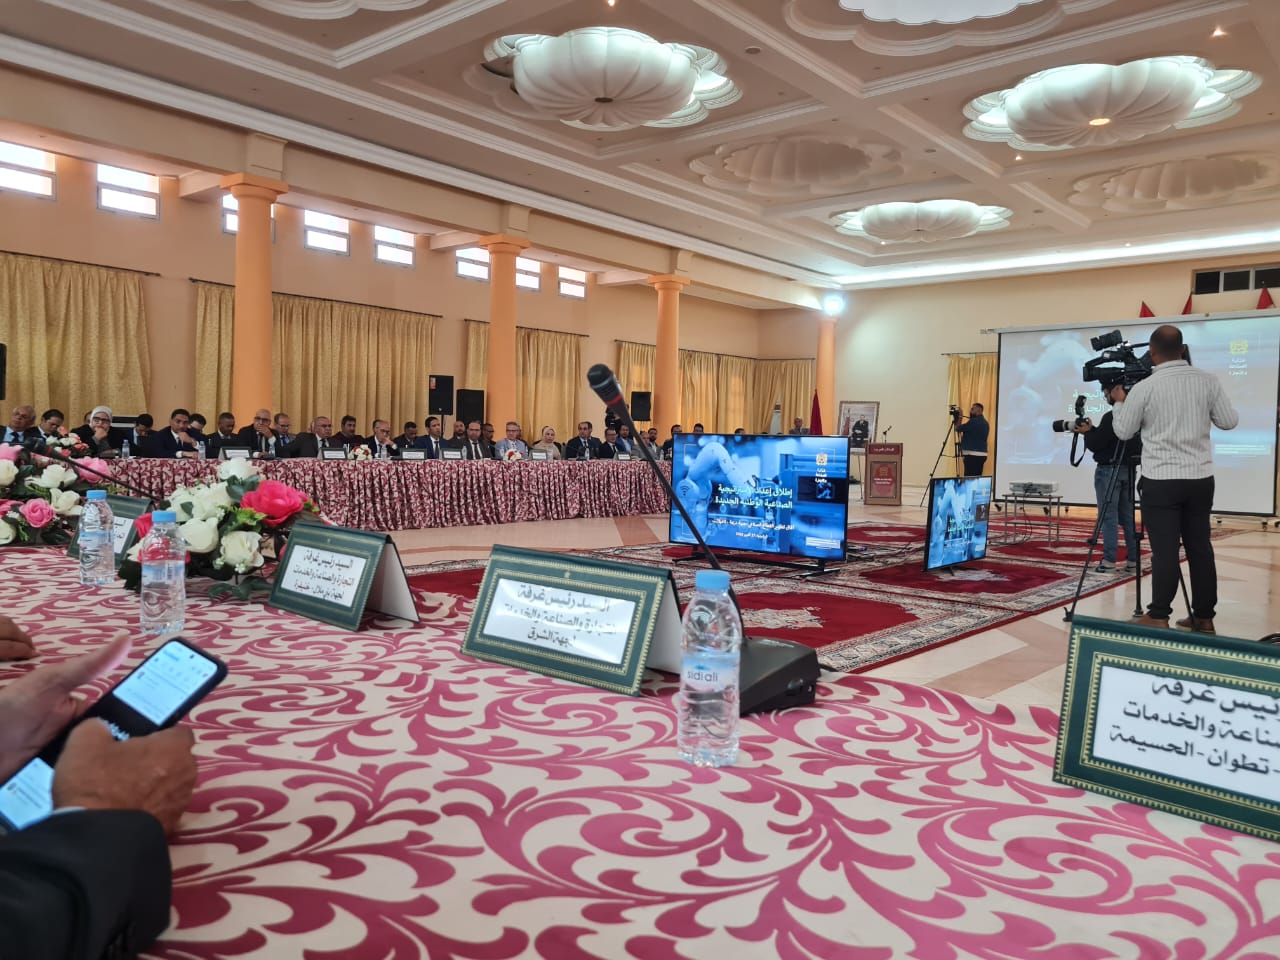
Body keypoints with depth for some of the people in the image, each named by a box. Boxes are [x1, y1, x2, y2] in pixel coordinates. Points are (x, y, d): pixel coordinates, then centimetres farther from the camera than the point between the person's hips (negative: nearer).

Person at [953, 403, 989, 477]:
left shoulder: (974, 421, -13)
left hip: (973, 455, -10)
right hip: (981, 455, 10)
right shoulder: (985, 422, 18)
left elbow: (959, 428, -10)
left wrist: (958, 417, 2)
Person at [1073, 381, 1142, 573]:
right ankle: (1133, 559, 12)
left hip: (1109, 470, -8)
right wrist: (1092, 430, 10)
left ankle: (1109, 561, -7)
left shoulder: (1112, 417, -17)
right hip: (1128, 470, 8)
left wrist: (1087, 432, 4)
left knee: (1108, 516, -5)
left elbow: (1095, 444, -14)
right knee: (1127, 516, 11)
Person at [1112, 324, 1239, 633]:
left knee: (1164, 550, -2)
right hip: (1201, 479, 4)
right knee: (1200, 547, 10)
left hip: (1160, 480, -4)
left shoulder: (1144, 388, -9)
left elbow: (1123, 432, 2)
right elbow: (1229, 422, 8)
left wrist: (1119, 401, 17)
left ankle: (1158, 617, 0)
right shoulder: (1208, 381, 1)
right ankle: (1203, 617, 15)